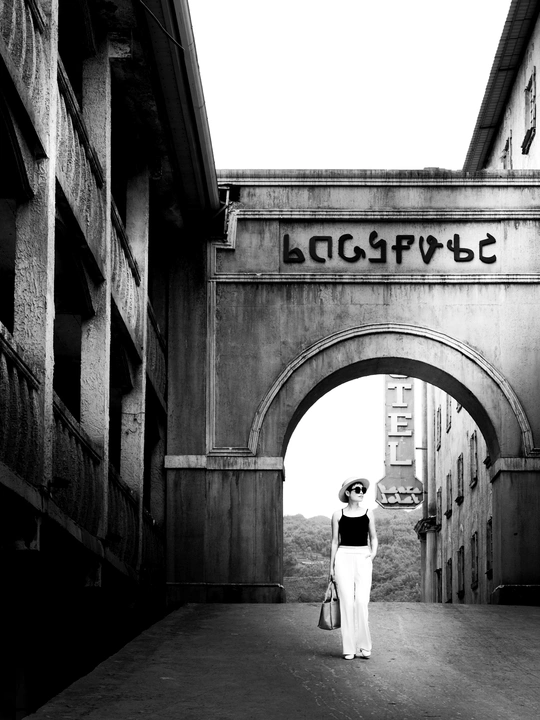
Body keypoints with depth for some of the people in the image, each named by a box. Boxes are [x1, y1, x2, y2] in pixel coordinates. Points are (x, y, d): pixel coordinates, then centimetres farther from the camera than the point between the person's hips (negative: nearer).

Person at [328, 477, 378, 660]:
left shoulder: (368, 513, 10)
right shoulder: (338, 515, 6)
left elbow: (373, 538, 19)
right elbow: (335, 542, 10)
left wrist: (373, 553, 1)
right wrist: (331, 566, 7)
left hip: (363, 559, 1)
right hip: (344, 557, -1)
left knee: (361, 602, -11)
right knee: (347, 602, -5)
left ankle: (363, 646, -3)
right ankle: (349, 648, -1)